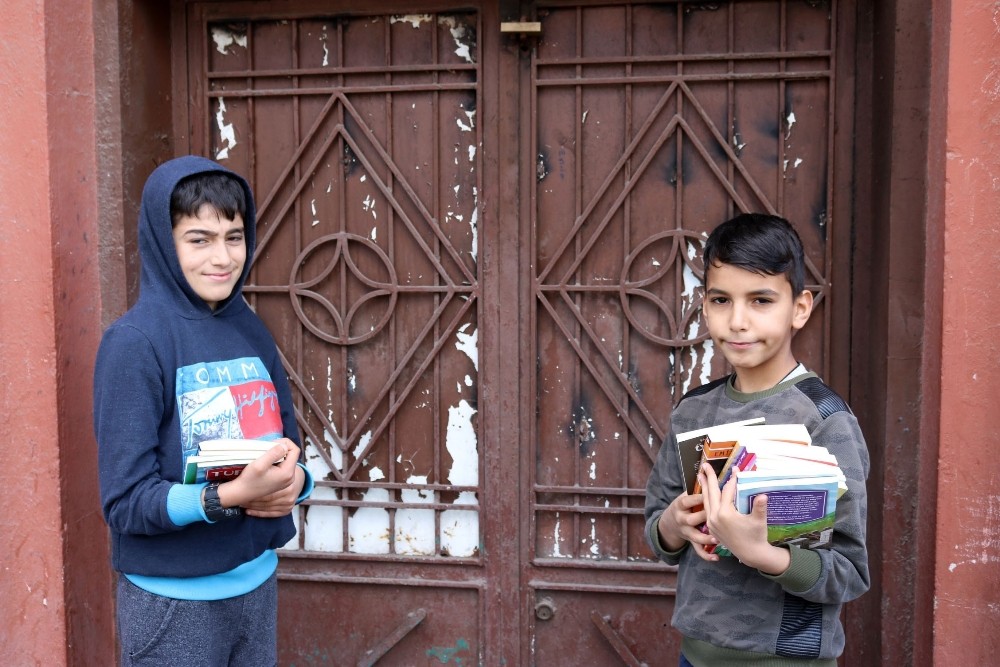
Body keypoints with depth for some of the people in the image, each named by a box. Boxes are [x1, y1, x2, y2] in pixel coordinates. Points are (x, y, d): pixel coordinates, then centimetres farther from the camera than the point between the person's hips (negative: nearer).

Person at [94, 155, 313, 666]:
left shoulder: (252, 332, 3)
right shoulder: (134, 342, -15)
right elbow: (125, 502, -16)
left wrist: (291, 482, -14)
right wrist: (231, 496, -30)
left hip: (258, 583, 6)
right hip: (173, 601, -5)